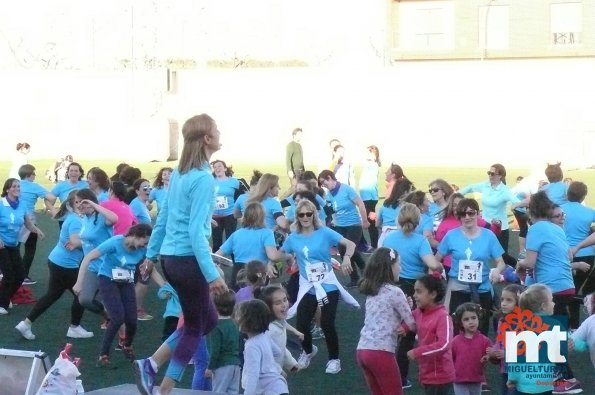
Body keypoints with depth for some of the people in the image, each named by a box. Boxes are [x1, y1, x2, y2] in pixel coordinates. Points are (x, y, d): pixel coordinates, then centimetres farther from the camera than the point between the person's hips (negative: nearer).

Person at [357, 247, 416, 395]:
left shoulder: (371, 292, 16)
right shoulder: (394, 292, -6)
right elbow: (412, 323, -2)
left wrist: (402, 326, 5)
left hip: (363, 350, 7)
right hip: (381, 352, -7)